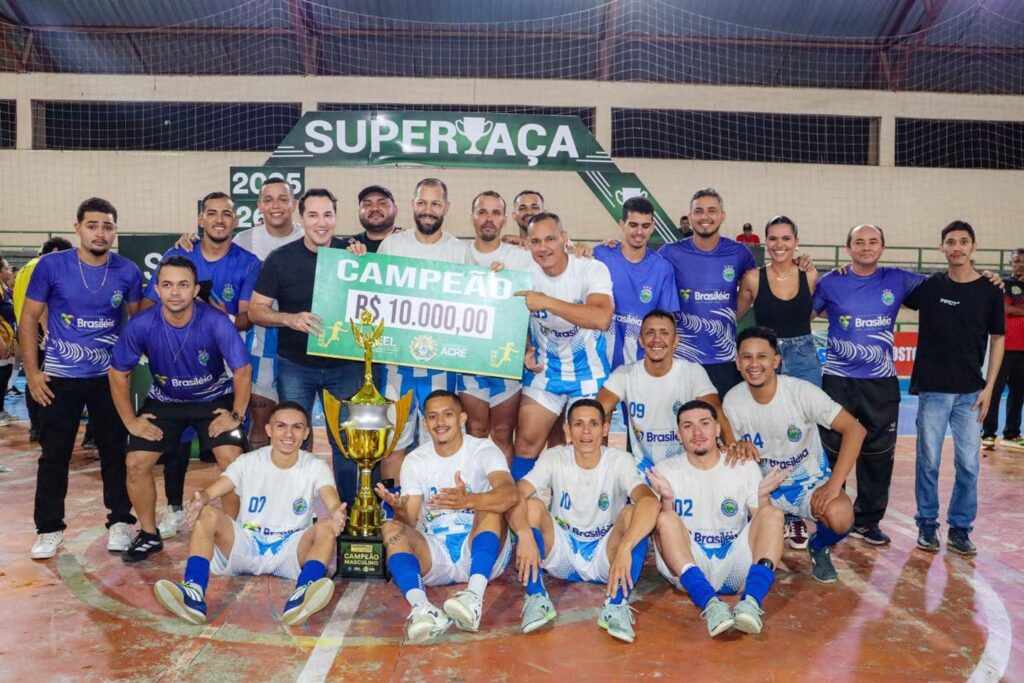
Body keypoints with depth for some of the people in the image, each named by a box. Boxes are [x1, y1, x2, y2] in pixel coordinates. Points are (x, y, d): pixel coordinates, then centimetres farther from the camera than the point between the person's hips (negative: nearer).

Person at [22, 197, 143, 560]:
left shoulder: (128, 271, -6)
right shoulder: (51, 266, -8)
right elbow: (29, 318, -1)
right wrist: (32, 372, -5)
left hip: (110, 377, 1)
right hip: (59, 377, 0)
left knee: (115, 451, 7)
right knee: (54, 455, 7)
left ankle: (120, 522, 20)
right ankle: (50, 529, 20)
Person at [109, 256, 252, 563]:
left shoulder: (216, 322, -29)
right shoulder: (141, 325, -23)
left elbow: (242, 369, -19)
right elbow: (118, 373, -8)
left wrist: (237, 415, -16)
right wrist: (130, 421, -6)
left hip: (214, 399, -2)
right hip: (164, 400, 2)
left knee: (232, 460, -17)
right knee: (136, 463, -5)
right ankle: (149, 535, 18)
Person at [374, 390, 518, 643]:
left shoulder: (483, 450, -6)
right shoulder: (414, 461, 5)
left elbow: (511, 494, -27)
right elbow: (410, 522, -4)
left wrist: (469, 500, -46)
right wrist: (400, 510, -29)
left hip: (482, 554, -2)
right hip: (434, 556, 3)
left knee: (491, 506, -28)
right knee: (391, 529, -22)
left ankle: (475, 597, -45)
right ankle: (422, 608, -46)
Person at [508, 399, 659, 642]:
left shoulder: (619, 461, -14)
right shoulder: (554, 458, -10)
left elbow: (650, 501, -33)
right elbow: (514, 496, -24)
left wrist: (624, 548, -49)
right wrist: (525, 535, -44)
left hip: (605, 558, -1)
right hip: (560, 556, 1)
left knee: (633, 512, -28)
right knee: (532, 504, -25)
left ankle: (617, 605, -26)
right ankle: (537, 598, -22)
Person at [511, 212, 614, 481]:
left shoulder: (592, 270, -19)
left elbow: (601, 318, -38)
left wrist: (546, 302, -38)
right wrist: (526, 350, -6)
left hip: (589, 371, -3)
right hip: (543, 368, 3)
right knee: (527, 442, 4)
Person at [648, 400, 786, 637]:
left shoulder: (745, 466, 7)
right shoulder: (666, 471, 3)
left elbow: (762, 522, 2)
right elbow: (658, 529, -4)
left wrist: (762, 496, -18)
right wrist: (666, 500, -24)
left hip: (735, 569, 1)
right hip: (688, 568, -1)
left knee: (773, 514, -20)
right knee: (666, 519, -28)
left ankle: (752, 601, -38)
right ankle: (709, 603, -41)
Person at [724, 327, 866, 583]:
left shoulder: (801, 392, -20)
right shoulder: (732, 400, -11)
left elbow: (855, 429, -21)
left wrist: (834, 485, -28)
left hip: (810, 482, -2)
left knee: (840, 516, -34)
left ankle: (819, 548, 6)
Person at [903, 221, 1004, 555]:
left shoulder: (990, 290, 1)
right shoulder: (929, 286, 1)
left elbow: (997, 340, 5)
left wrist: (989, 387, -1)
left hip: (970, 392, 1)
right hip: (932, 389, 0)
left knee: (968, 463, 3)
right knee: (928, 461, 5)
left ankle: (960, 527, 17)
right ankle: (927, 524, 18)